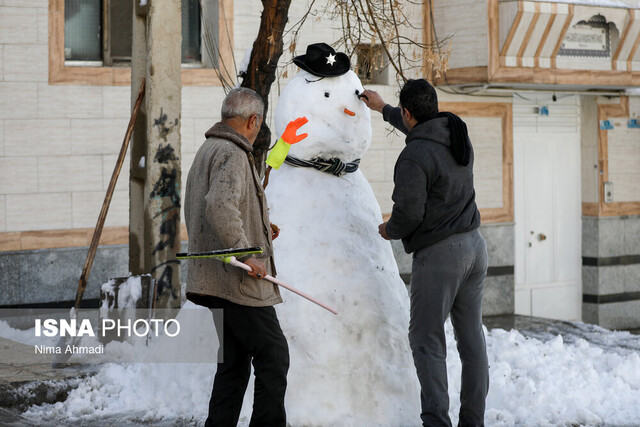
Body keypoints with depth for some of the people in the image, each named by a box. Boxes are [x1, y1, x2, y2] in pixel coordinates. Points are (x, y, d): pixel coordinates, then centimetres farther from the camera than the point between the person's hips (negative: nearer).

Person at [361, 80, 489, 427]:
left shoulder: (414, 157, -18)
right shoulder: (458, 137, 8)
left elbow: (409, 212, -19)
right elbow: (423, 130, 29)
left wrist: (389, 230, 3)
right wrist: (383, 109, 40)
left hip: (439, 254, -8)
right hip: (474, 245, 8)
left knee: (426, 339, 0)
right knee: (472, 338, 11)